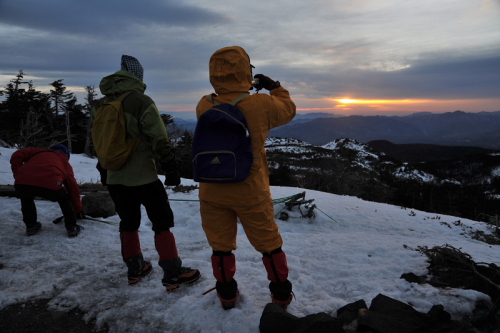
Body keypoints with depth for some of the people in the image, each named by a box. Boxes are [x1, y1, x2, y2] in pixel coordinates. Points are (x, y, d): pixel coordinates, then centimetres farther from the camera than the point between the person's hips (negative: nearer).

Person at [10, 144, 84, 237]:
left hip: (22, 184, 2)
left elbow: (16, 156, 17)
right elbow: (73, 188, 34)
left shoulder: (38, 152, 35)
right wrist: (78, 210, 43)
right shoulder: (65, 163, 32)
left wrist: (18, 175, 23)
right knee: (64, 198, 32)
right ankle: (71, 227, 25)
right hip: (50, 187, -1)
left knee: (25, 196, 39)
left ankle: (30, 225, 34)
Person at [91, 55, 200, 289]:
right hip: (143, 176, -7)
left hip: (114, 177, 7)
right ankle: (172, 274, 4)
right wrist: (170, 169, -9)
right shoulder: (141, 101, -12)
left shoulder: (100, 105, 9)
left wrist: (103, 170, 25)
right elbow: (159, 140, -16)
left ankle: (134, 269, 28)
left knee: (128, 222, 18)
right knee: (162, 222, 1)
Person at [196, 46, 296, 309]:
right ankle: (282, 294, 32)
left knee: (221, 246, 18)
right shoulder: (261, 105, -16)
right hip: (250, 192, -2)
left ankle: (227, 295, 33)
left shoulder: (204, 107, -9)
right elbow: (288, 110, 5)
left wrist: (239, 92, 17)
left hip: (212, 192, 2)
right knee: (269, 244, 17)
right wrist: (275, 87, 18)